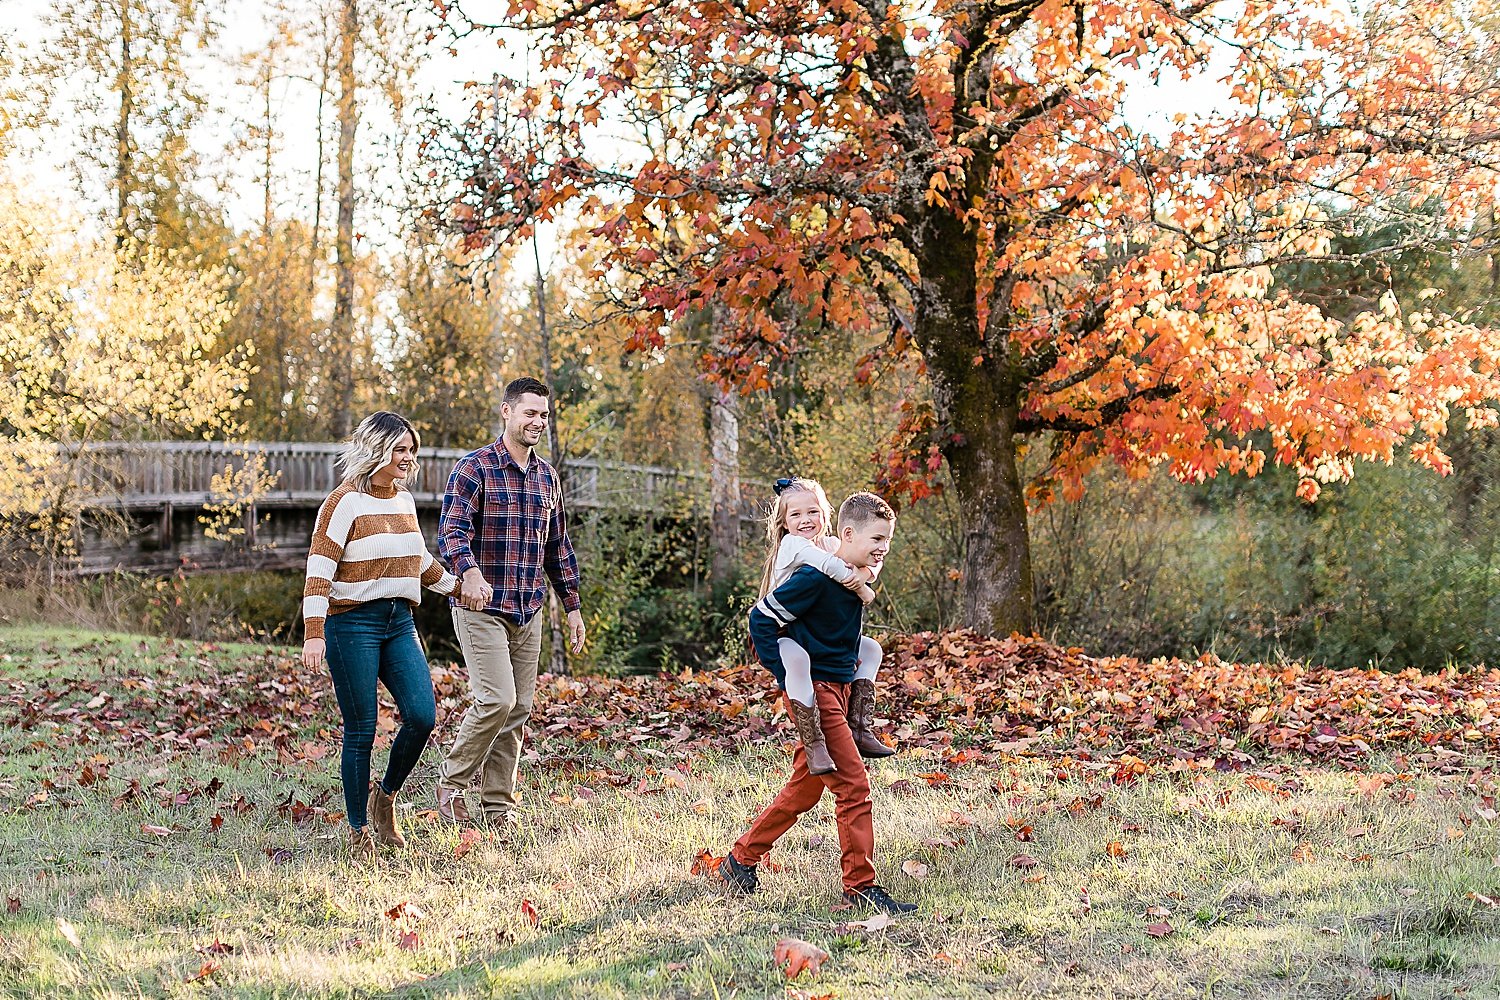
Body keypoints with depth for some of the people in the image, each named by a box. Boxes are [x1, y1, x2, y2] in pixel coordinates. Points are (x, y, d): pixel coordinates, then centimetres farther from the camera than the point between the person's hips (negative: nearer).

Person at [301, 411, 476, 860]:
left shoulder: (404, 500, 13)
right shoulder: (345, 502, -9)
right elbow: (319, 570, -14)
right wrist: (314, 634, -22)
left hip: (399, 622, 6)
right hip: (353, 624, -6)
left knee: (422, 716, -6)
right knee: (361, 731, -2)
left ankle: (387, 794, 18)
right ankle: (358, 831, 10)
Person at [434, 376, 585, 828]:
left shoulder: (547, 476, 13)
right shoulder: (474, 467, -8)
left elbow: (559, 546, 20)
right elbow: (451, 532, -19)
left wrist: (573, 606, 18)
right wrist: (469, 572, -39)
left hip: (528, 613, 6)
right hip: (482, 607, -6)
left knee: (519, 709, 6)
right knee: (496, 699, -16)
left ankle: (499, 805, 16)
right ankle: (451, 782, 5)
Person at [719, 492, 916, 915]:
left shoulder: (859, 575, 6)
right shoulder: (817, 577, -19)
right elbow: (762, 618, -16)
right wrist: (788, 677, -16)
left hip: (838, 689, 9)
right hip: (815, 691, -9)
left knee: (804, 790, 15)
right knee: (853, 785, -9)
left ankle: (740, 860, 27)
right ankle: (861, 887, -2)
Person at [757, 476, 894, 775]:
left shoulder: (832, 544, 9)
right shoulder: (791, 544, -15)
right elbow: (824, 562, -33)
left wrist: (862, 575, -25)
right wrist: (859, 588, -26)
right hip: (782, 635, -9)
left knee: (871, 649, 9)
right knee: (798, 658, -41)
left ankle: (861, 728, 2)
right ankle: (813, 744, -44)